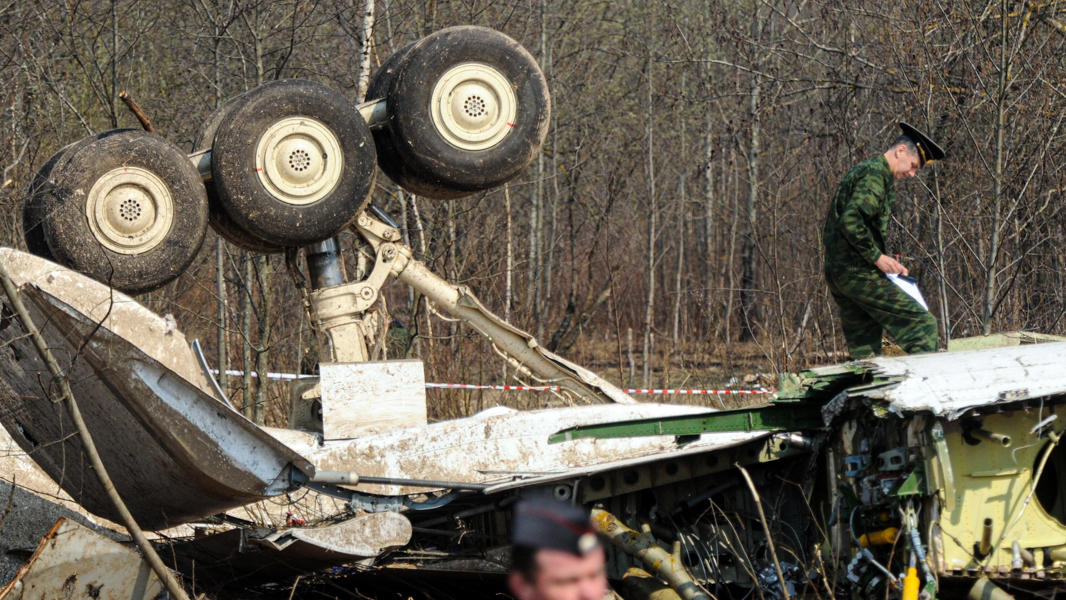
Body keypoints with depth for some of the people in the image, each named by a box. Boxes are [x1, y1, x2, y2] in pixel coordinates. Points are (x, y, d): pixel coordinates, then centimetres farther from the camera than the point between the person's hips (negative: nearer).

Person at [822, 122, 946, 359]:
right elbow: (851, 222, -23)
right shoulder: (874, 174, -10)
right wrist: (878, 257, -15)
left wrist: (886, 261, 15)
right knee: (921, 324, -11)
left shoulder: (863, 171, 23)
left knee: (864, 352, 9)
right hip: (858, 272, -10)